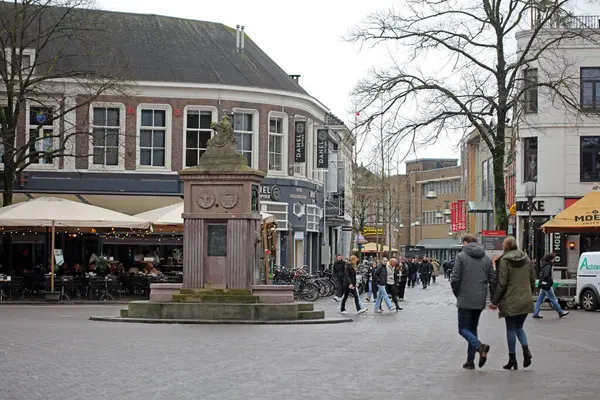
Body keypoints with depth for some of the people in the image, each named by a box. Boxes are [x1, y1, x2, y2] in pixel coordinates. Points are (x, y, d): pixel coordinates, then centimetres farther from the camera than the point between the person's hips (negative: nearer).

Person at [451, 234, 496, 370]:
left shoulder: (461, 256, -6)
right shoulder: (487, 258, 8)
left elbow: (455, 279, -11)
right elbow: (493, 280, 7)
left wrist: (457, 294, 6)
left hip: (465, 300, -5)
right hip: (480, 301, 5)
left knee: (463, 329, 2)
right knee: (473, 328, 15)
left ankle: (480, 346, -25)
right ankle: (470, 361, 12)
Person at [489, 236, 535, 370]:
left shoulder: (504, 261, -10)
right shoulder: (527, 260, 8)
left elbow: (502, 284, -13)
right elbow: (532, 281, 12)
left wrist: (494, 301, -7)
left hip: (510, 301, -5)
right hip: (525, 300, 5)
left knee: (511, 329, 4)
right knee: (519, 327, 17)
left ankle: (512, 360, 6)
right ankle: (526, 349, -7)